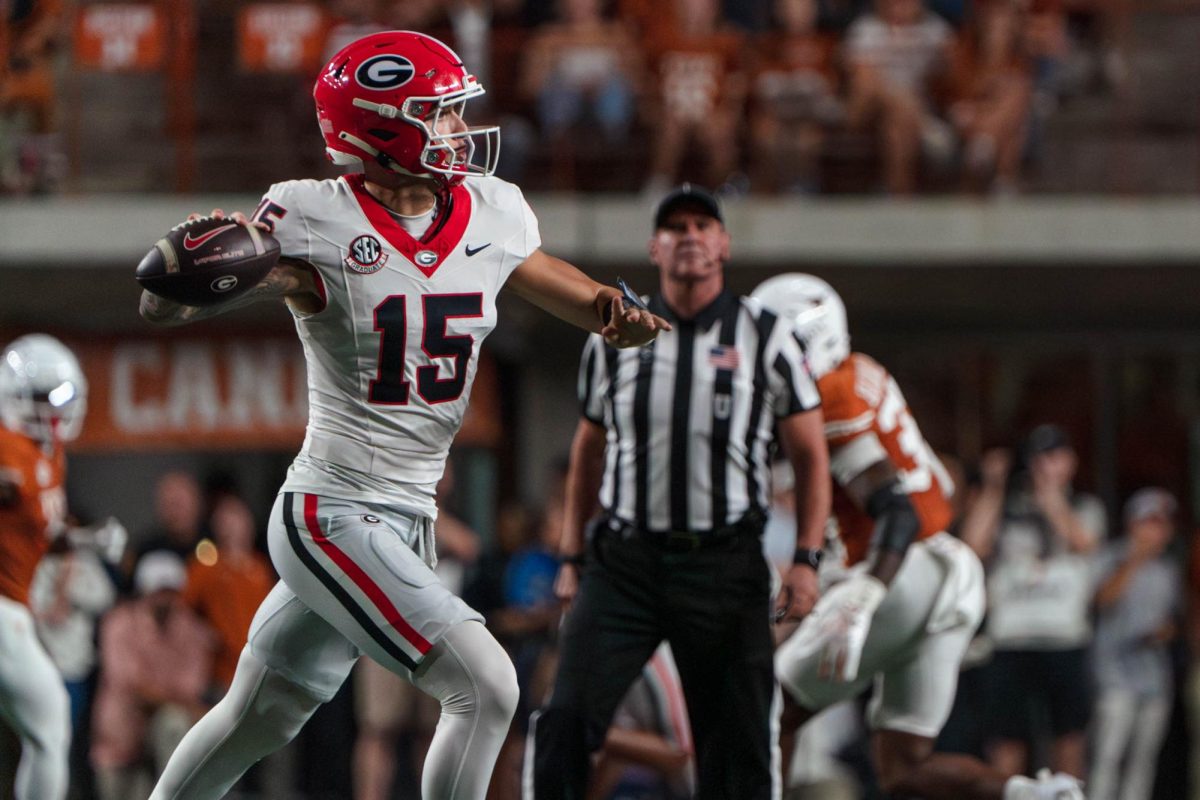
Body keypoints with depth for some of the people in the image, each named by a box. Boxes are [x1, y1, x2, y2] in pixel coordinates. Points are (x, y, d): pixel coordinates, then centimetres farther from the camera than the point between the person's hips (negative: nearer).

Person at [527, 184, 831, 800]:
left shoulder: (765, 340, 2)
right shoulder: (615, 338, 8)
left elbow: (809, 455, 5)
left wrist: (806, 559, -4)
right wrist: (572, 558, 14)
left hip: (724, 564, -1)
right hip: (624, 559, 1)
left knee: (736, 743, 1)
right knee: (567, 720, -13)